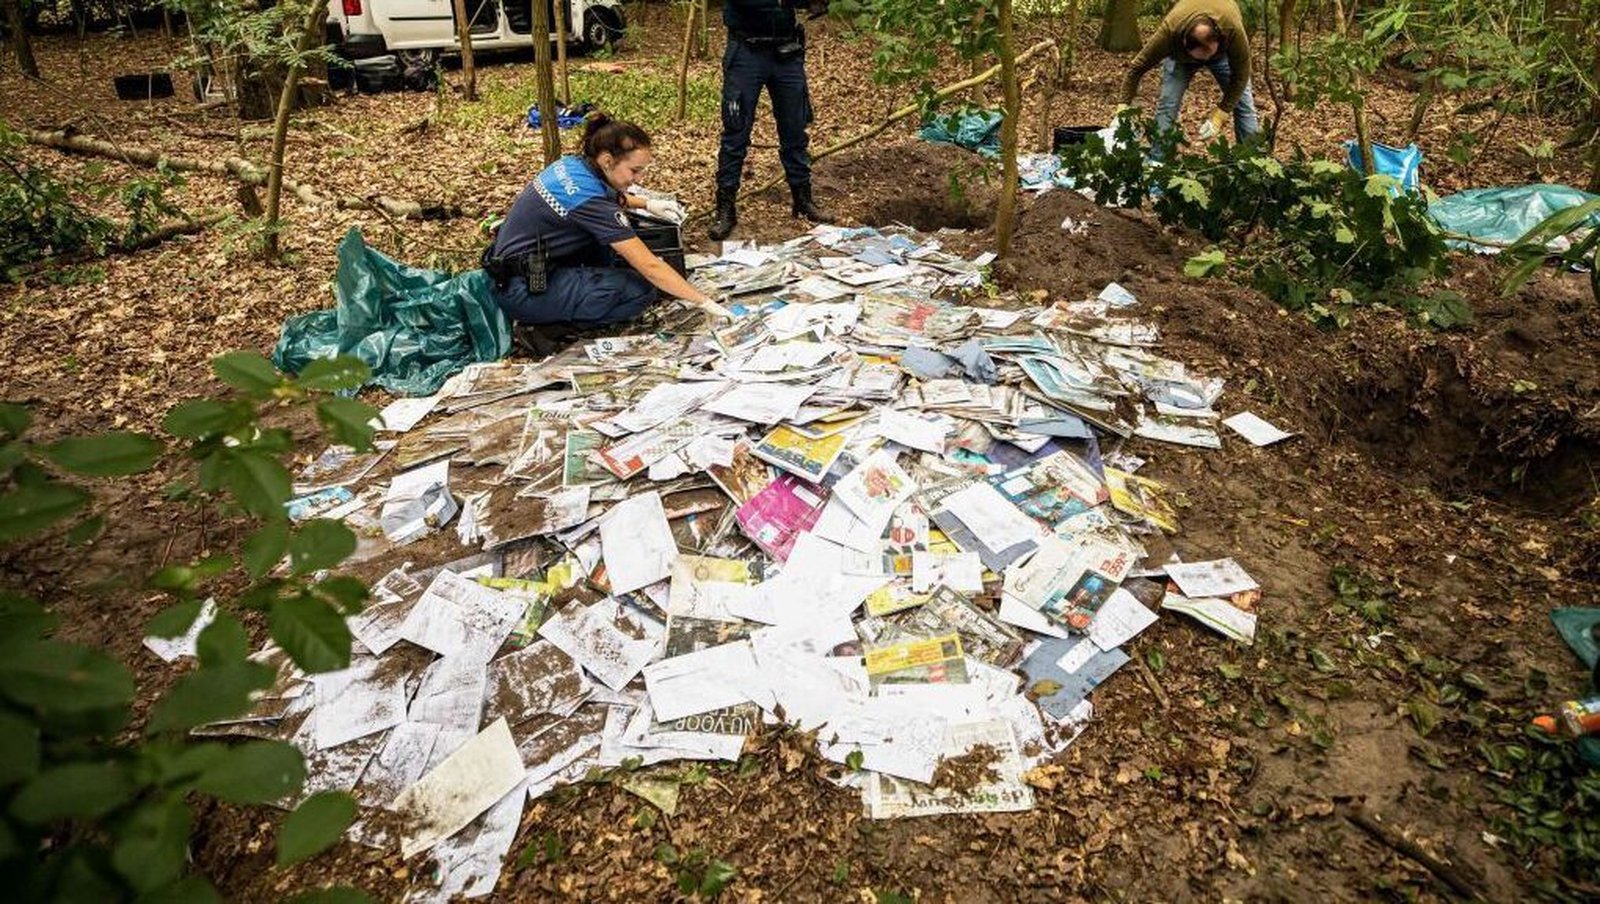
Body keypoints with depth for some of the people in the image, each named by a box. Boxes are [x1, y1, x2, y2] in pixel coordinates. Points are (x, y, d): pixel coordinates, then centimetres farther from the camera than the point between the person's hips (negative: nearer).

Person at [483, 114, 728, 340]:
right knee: (642, 289, -12)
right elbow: (650, 266, -23)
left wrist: (648, 204, 11)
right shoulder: (590, 201, -25)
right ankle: (549, 326, -7)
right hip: (522, 291, -9)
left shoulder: (575, 164, 0)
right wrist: (703, 302, -16)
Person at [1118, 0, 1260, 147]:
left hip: (1223, 52, 0)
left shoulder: (1233, 29, -42)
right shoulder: (1170, 30, -43)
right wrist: (1124, 106, -36)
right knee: (1167, 105, -17)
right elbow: (1138, 67, -32)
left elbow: (1240, 76, -29)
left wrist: (1221, 113, -35)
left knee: (1242, 101, -5)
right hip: (1179, 53, 0)